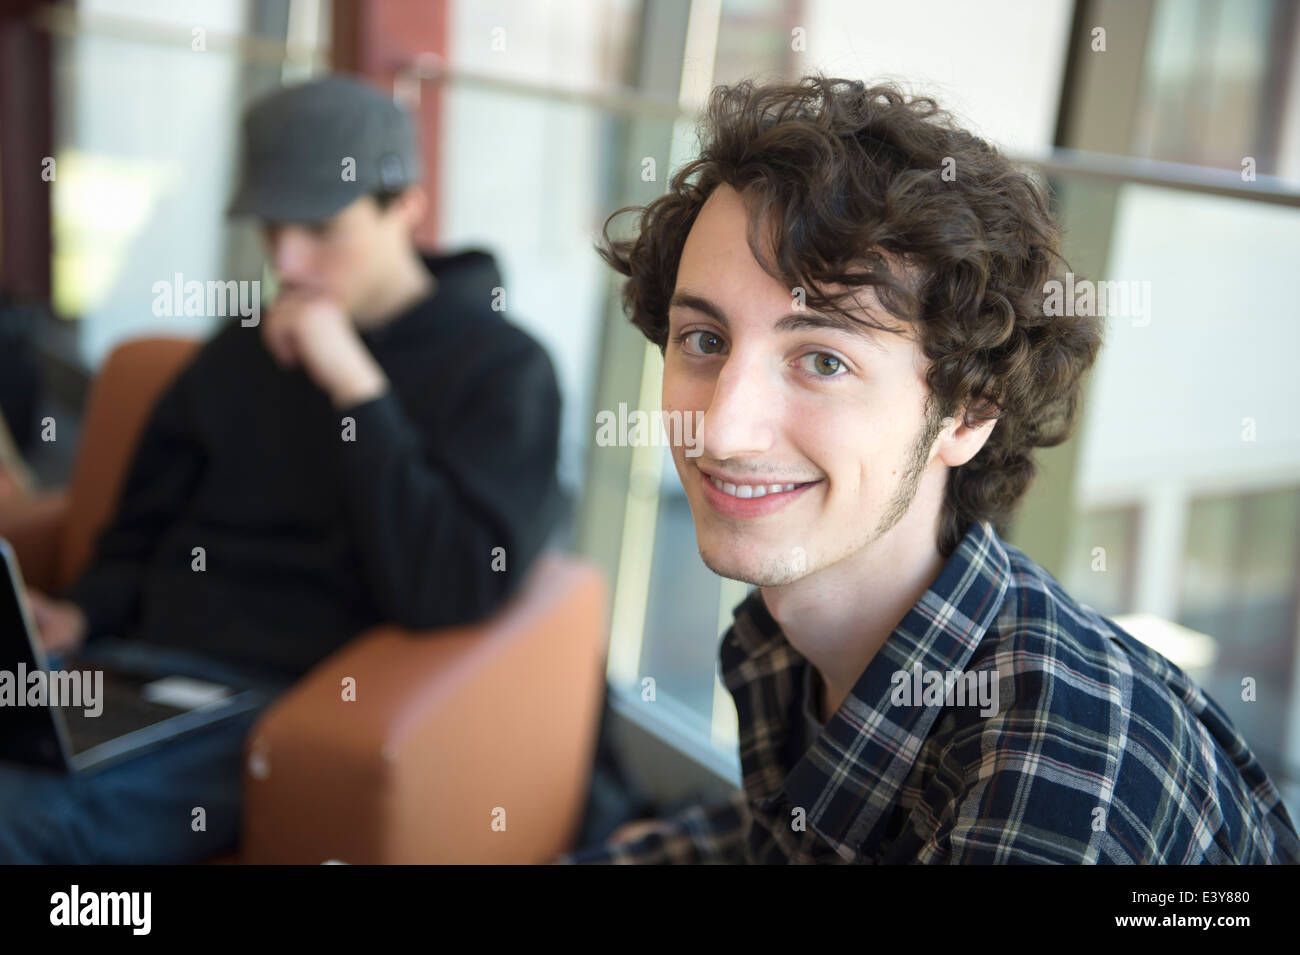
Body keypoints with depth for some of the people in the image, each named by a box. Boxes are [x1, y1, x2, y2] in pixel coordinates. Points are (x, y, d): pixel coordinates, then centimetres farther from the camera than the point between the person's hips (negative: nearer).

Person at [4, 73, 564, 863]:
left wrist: (355, 386, -16)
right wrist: (83, 615, 2)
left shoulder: (503, 372, -3)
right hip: (138, 662, 6)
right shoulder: (245, 348, 16)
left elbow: (451, 595, -16)